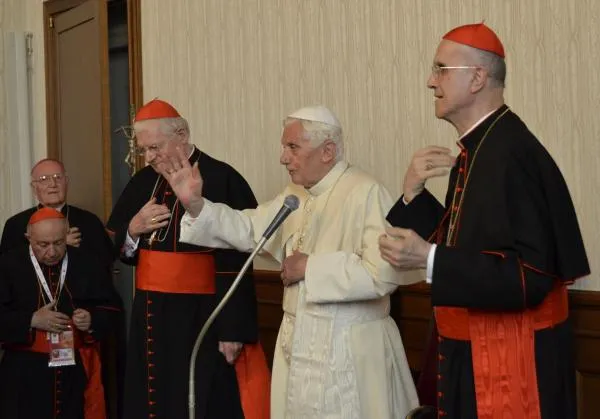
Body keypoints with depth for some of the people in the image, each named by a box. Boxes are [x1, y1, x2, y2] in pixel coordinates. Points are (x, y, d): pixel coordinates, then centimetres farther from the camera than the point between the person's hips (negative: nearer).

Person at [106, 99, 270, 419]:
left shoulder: (221, 180, -13)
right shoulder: (143, 182, 10)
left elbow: (236, 264, -17)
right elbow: (115, 250, 16)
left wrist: (233, 330, -18)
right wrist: (133, 230, -6)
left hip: (201, 320, -6)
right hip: (149, 317, 7)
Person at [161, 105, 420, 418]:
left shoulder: (366, 193, -18)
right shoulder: (295, 195, 10)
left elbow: (383, 273, -26)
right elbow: (249, 230, 11)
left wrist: (311, 267, -17)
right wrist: (195, 204, -4)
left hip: (350, 350, -8)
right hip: (298, 342, 8)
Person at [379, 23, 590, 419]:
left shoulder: (512, 155, -22)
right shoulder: (477, 150, 7)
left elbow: (531, 277, -26)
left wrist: (428, 258, -26)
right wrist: (413, 193, -2)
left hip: (511, 360, -9)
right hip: (473, 352, 9)